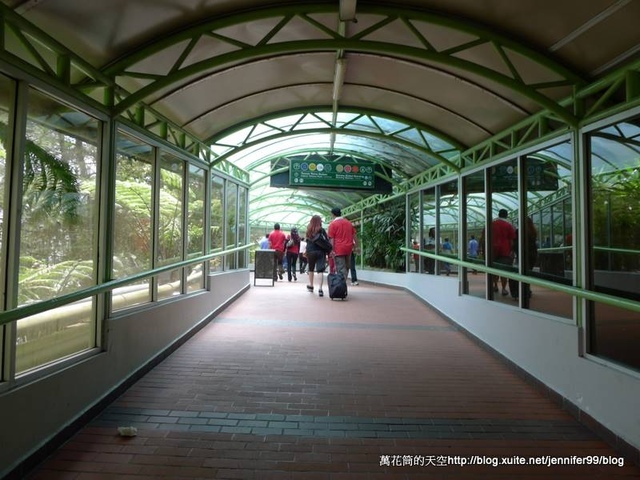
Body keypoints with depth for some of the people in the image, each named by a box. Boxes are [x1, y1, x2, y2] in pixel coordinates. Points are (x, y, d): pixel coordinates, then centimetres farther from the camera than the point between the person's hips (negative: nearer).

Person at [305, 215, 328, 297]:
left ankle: (311, 286, 33)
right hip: (320, 252, -4)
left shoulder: (309, 231, 5)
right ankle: (320, 289, -15)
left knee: (311, 269, 21)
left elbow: (307, 241, 10)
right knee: (321, 270, -5)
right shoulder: (322, 230, -5)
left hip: (310, 252, 4)